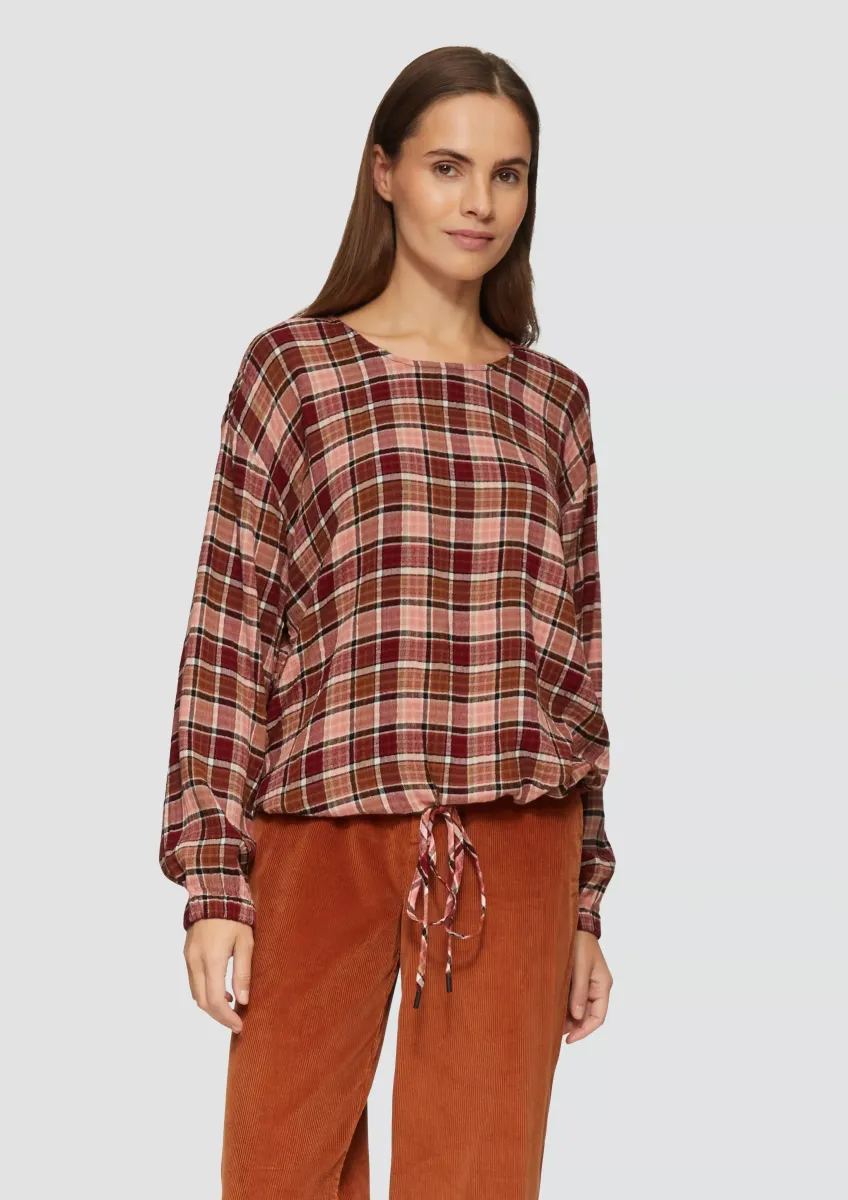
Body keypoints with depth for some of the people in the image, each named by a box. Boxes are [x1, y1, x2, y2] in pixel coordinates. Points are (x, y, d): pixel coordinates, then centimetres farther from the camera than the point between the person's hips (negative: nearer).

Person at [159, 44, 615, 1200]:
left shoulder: (554, 401, 12)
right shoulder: (294, 367, 2)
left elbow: (576, 655, 13)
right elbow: (229, 632, -1)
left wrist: (584, 906, 11)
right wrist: (214, 879, -7)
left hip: (513, 851, 3)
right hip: (323, 832, -2)